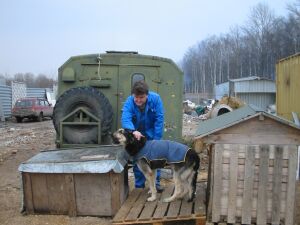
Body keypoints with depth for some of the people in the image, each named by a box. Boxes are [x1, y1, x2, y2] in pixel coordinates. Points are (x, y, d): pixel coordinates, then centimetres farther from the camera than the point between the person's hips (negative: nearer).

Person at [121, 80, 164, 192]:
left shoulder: (155, 98, -23)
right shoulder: (129, 102, -24)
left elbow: (159, 119, -21)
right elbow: (125, 119, -38)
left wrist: (156, 139, -22)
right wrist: (133, 131, -57)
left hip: (151, 134, 0)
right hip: (136, 135, 1)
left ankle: (156, 182, 17)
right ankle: (139, 186, 21)